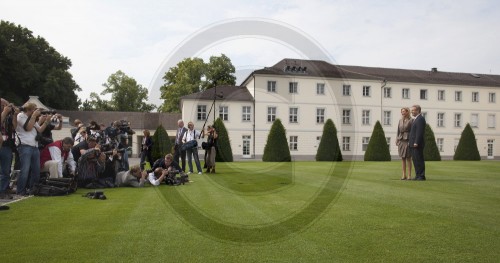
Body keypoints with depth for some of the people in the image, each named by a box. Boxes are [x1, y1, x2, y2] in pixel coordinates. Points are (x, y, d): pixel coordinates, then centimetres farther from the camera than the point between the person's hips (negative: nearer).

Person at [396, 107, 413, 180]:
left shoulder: (411, 120, -5)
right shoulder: (400, 120, 12)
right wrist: (397, 140, 9)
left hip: (407, 140, -5)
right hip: (401, 140, 5)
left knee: (408, 158, -2)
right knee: (403, 158, 7)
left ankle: (409, 175, 3)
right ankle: (404, 174, 12)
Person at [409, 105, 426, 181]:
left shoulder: (420, 119, -13)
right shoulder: (416, 119, 20)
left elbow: (419, 132, -20)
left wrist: (416, 143, -23)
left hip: (417, 144, -10)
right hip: (414, 144, 10)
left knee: (419, 160, -6)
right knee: (415, 160, 12)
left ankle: (421, 176, -2)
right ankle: (418, 175, 17)